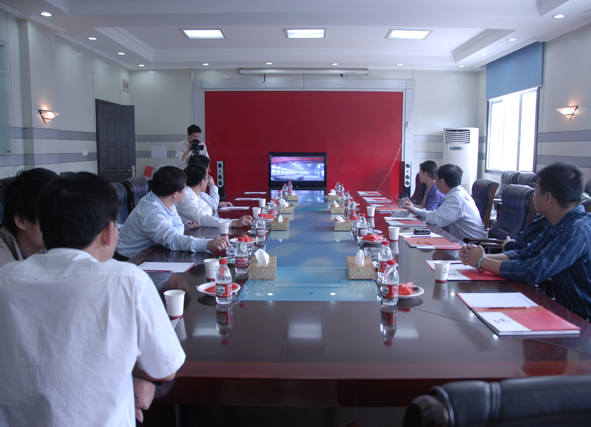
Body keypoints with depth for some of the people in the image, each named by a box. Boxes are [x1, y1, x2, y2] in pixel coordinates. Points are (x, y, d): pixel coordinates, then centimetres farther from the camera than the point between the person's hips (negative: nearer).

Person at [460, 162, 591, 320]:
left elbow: (532, 272, -27)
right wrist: (484, 256, -11)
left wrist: (481, 262, -15)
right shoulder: (559, 225, 4)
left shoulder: (578, 231, -26)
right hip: (564, 309, 7)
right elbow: (525, 254, 4)